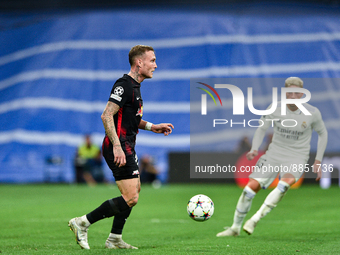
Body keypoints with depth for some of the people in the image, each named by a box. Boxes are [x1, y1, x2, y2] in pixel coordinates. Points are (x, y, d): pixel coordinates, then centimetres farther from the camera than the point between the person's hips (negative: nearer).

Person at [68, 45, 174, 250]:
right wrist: (117, 146, -28)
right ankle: (82, 223, -7)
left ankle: (115, 239, 22)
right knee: (130, 198, -13)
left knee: (135, 190, 17)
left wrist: (152, 127, 18)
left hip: (126, 147, 11)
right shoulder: (124, 85, -16)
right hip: (119, 147, -11)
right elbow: (107, 116, -23)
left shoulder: (134, 86, 16)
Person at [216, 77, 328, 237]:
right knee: (251, 187, -9)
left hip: (297, 158, -2)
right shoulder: (275, 109, -8)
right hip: (274, 153, 2)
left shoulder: (312, 113, -10)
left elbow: (322, 133, 7)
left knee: (284, 183, -34)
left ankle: (255, 219, -30)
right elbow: (261, 129, 7)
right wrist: (254, 149, -11)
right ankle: (235, 228, 10)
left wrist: (318, 162, 3)